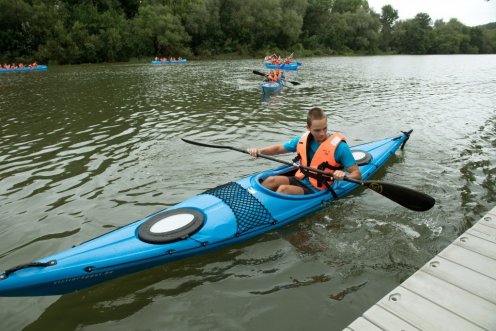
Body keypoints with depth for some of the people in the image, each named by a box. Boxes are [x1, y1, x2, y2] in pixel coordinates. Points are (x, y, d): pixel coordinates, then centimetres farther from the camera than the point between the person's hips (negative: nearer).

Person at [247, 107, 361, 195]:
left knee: (283, 189, -27)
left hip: (317, 191, -5)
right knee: (271, 180, -17)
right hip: (300, 181, 5)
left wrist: (344, 176, -35)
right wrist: (259, 151, -4)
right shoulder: (303, 139, 0)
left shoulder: (339, 146, -14)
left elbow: (357, 174, -12)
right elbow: (278, 148, 13)